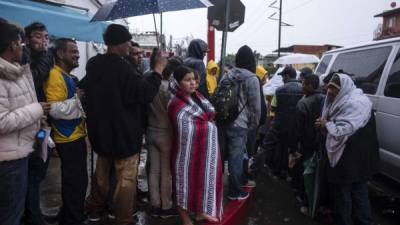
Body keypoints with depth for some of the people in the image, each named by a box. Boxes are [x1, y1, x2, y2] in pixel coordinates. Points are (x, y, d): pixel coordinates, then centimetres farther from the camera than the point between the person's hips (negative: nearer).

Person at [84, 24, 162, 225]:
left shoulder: (93, 65, 4)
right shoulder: (122, 67, -23)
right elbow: (145, 93, -19)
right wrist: (158, 71, -10)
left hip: (100, 128, 8)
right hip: (123, 132, -8)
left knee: (102, 171, 24)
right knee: (126, 179, 4)